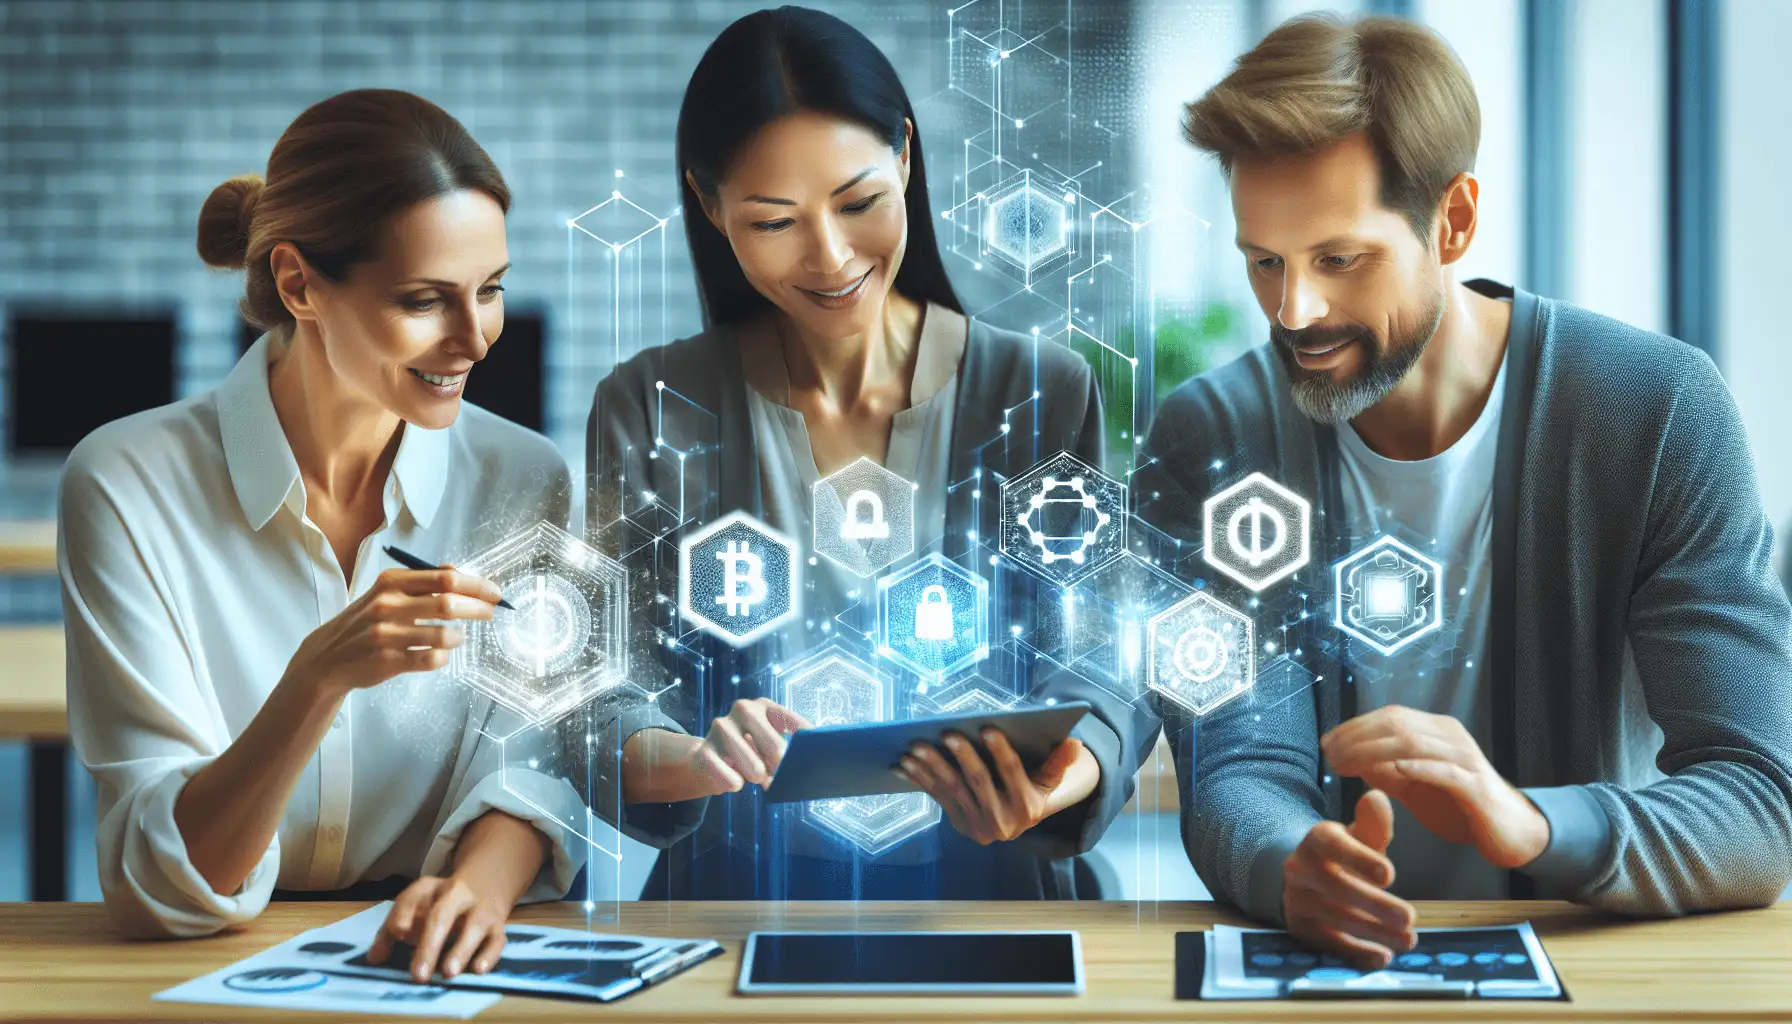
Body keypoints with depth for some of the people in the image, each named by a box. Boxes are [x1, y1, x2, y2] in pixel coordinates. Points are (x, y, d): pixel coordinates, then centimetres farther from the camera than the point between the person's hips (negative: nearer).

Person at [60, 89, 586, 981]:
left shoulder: (522, 483, 0)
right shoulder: (127, 486, -9)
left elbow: (531, 768, -2)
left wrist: (480, 882, -25)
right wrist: (324, 674, -29)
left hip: (436, 972, 2)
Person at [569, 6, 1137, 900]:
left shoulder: (1047, 395, 5)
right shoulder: (649, 410, 4)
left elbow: (1098, 672, 2)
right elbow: (607, 710, -2)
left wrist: (1059, 781, -21)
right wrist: (691, 760, -26)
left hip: (987, 899, 0)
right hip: (737, 908, 0)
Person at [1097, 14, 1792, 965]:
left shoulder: (1661, 412, -8)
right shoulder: (1209, 441, -3)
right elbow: (1237, 775, -10)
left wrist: (1526, 824, -32)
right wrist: (1290, 868, -33)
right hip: (1329, 969, 1)